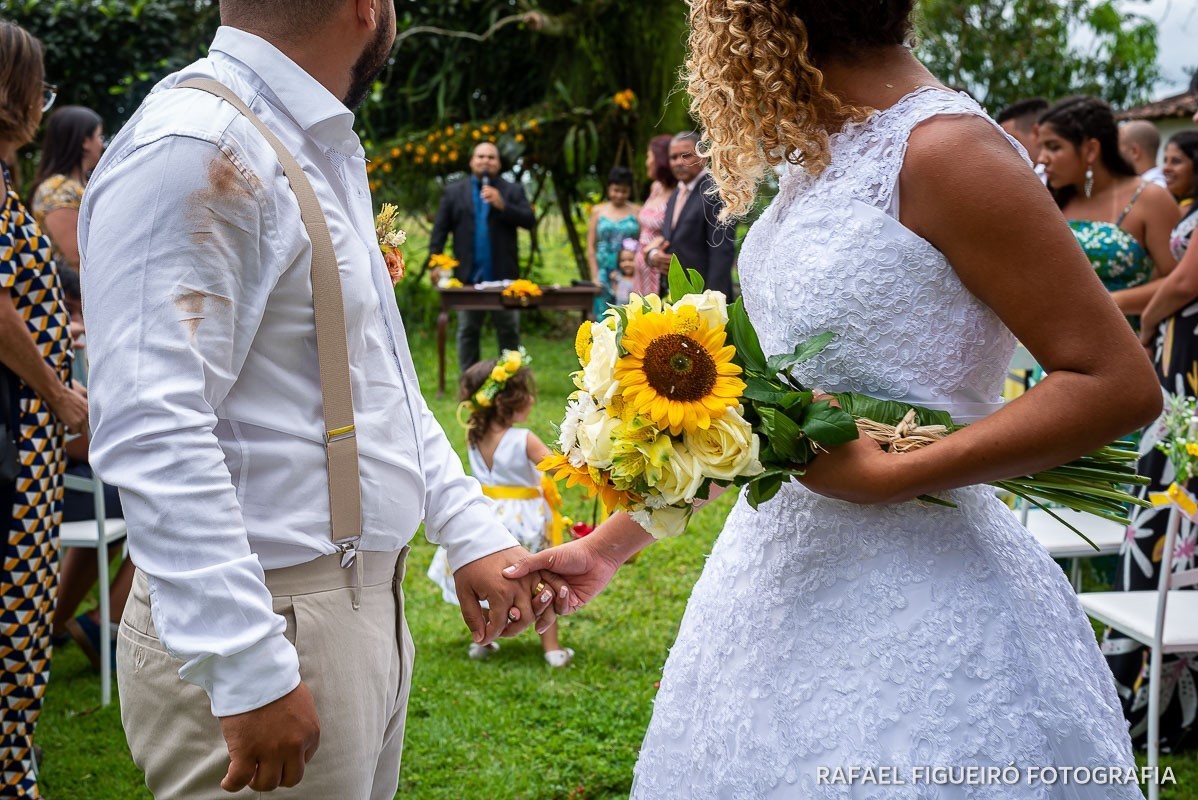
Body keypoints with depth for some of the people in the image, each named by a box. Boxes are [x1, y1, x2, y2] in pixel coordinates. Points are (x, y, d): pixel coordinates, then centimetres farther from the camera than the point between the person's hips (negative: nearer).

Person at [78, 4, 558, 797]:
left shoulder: (327, 150, 14)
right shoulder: (195, 150, -18)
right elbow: (153, 434, -25)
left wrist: (471, 533, 15)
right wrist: (251, 670, -27)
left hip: (366, 604, 9)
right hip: (274, 627, -9)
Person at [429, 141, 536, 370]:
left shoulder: (513, 191, 9)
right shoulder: (454, 192, 11)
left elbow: (529, 221, -3)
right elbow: (440, 229, 6)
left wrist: (502, 205, -16)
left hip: (503, 275, -1)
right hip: (469, 276, 1)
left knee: (509, 332, 3)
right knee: (467, 332, 6)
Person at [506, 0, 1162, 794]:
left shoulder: (943, 151, -14)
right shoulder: (825, 158, 10)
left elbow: (1120, 385, -18)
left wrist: (891, 476, -21)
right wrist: (607, 544, 15)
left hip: (910, 600, -7)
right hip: (786, 579, 8)